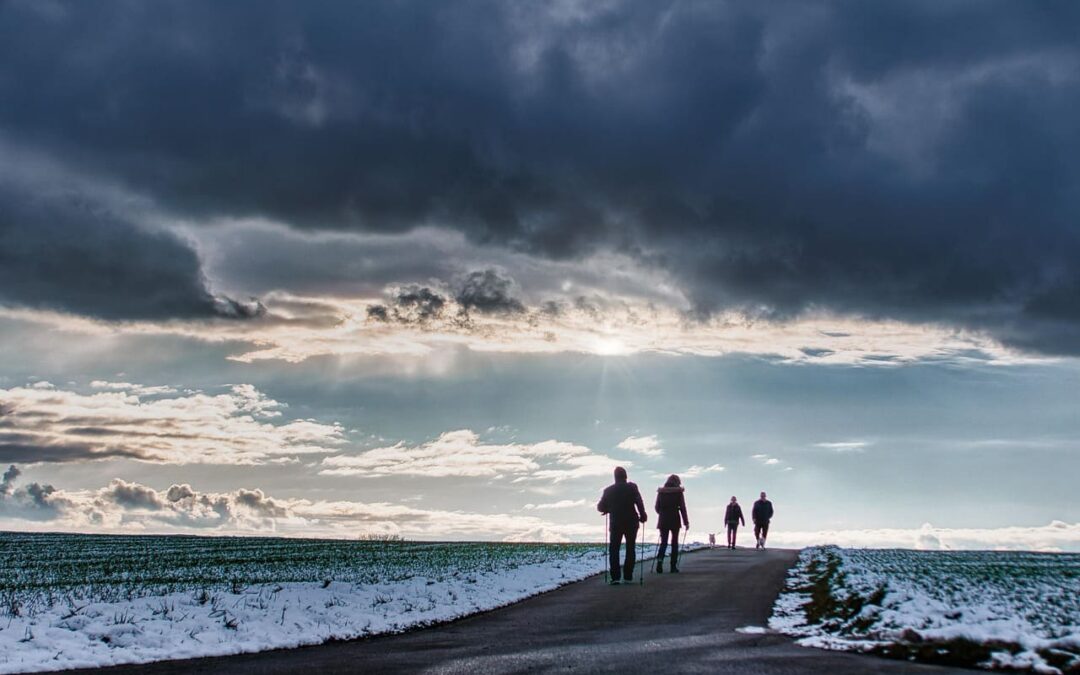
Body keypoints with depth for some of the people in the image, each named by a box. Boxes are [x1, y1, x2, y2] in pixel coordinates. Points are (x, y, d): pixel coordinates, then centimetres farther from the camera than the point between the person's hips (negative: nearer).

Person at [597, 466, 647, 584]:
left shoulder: (608, 490, 4)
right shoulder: (632, 487, -4)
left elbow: (600, 507, 6)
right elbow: (639, 502, -16)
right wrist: (643, 515, -5)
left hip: (615, 523, 1)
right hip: (631, 522, -1)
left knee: (614, 549, 6)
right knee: (630, 549, 8)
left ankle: (615, 576, -6)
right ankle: (628, 576, 3)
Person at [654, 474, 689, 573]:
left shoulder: (661, 491, 5)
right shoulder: (679, 492, -2)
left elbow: (657, 507, 7)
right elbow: (682, 508, -5)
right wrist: (686, 522, 0)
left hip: (663, 520, 2)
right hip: (675, 520, -2)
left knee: (663, 542, 6)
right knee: (674, 543, 9)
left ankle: (660, 559, -20)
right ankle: (673, 566, 6)